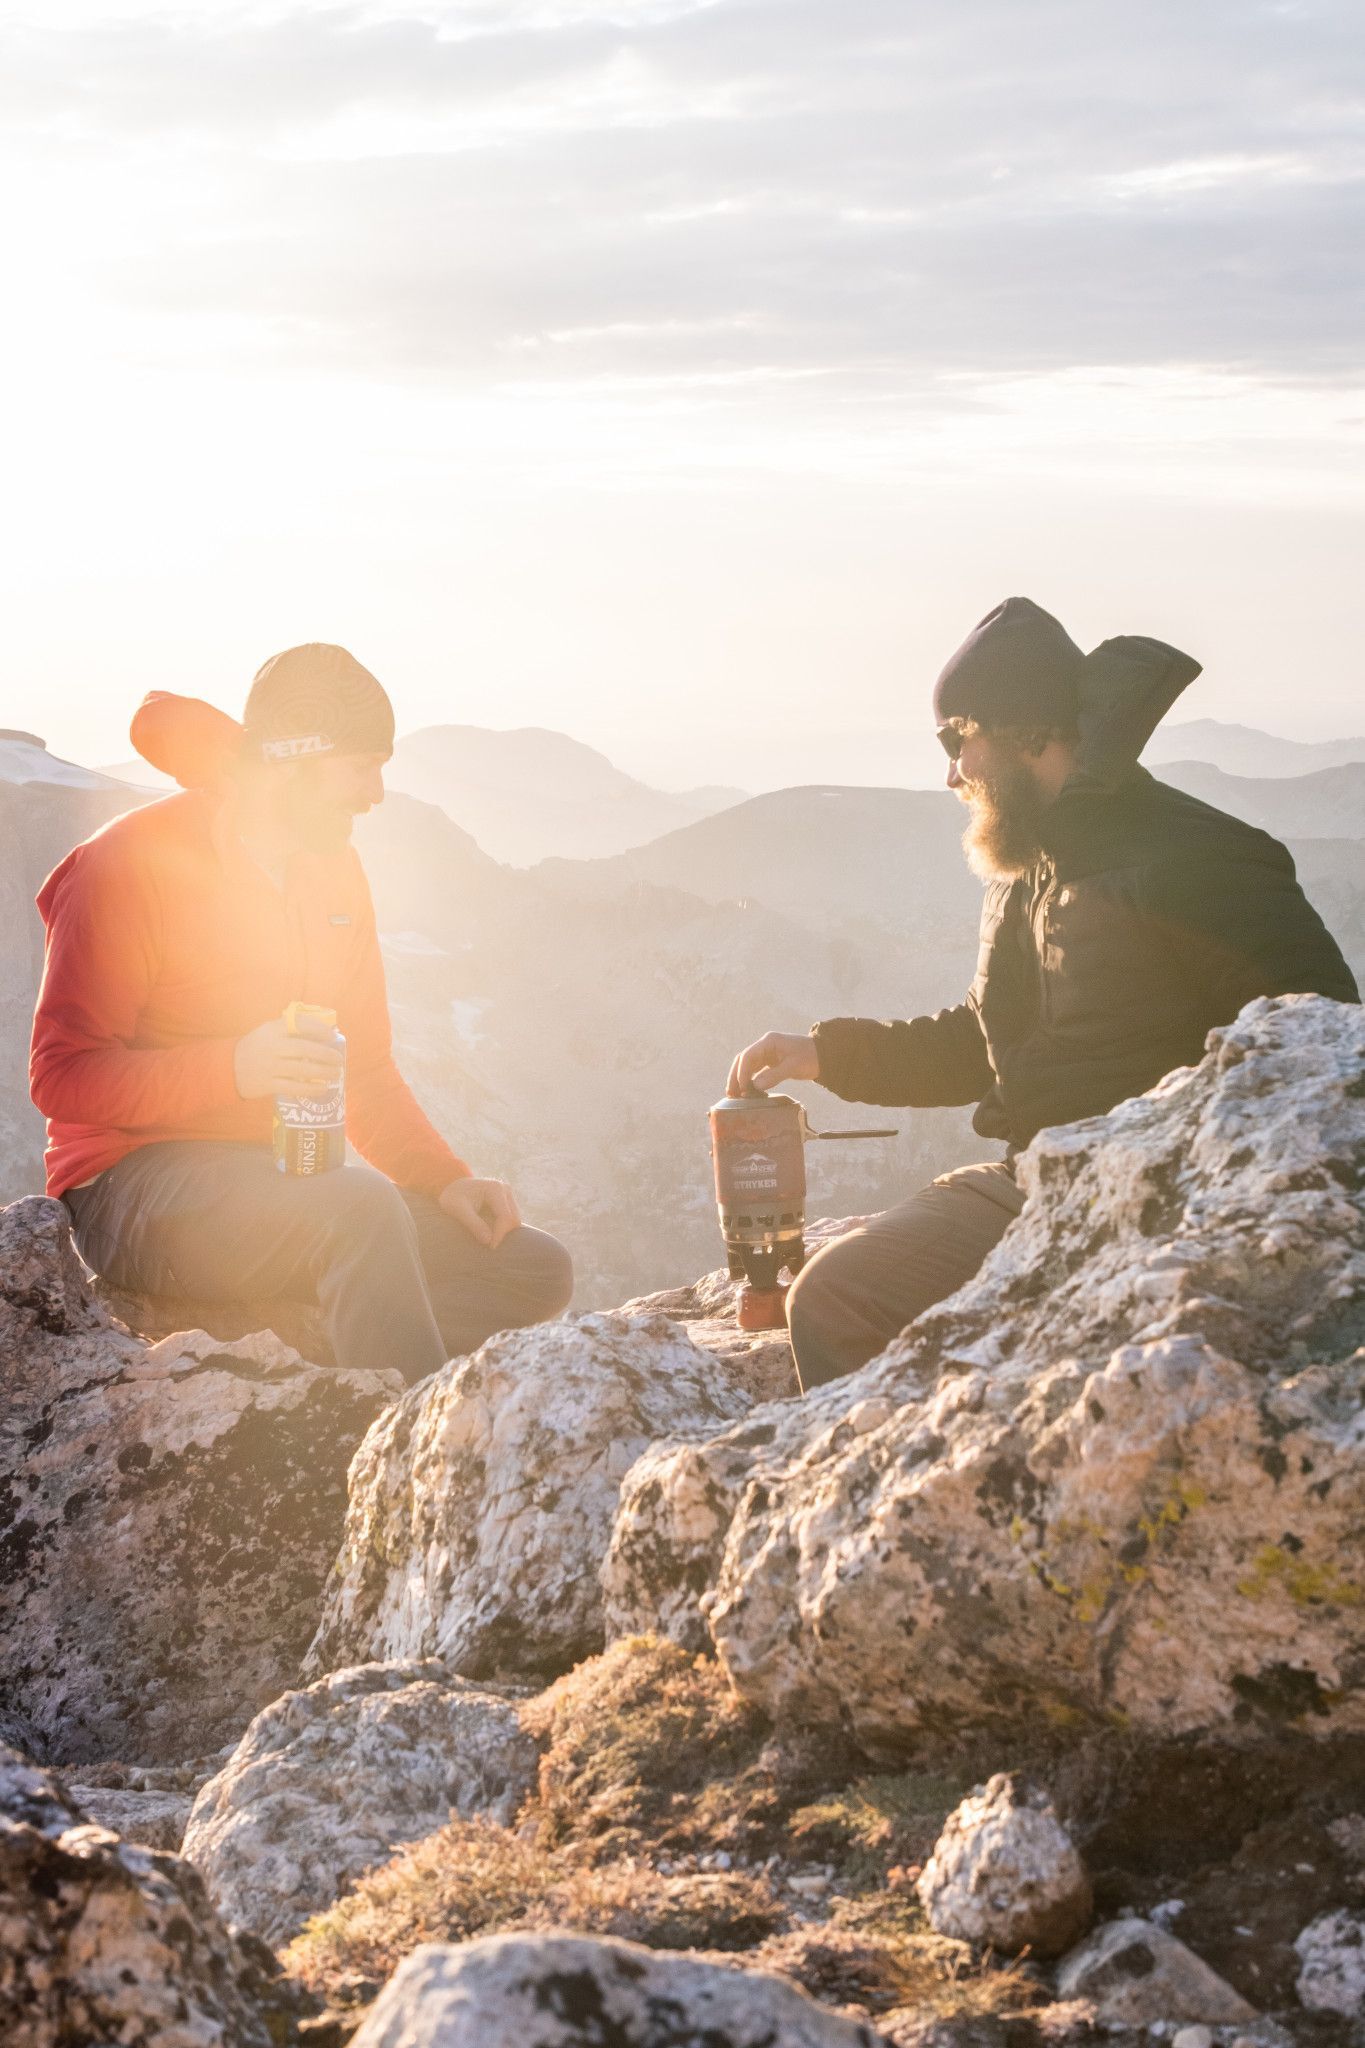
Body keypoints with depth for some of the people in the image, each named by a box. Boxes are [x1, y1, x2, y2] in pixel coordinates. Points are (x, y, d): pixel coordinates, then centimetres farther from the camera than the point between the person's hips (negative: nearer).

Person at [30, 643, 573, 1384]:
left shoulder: (333, 868, 14)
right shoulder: (132, 863, -10)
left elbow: (366, 1069, 19)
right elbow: (61, 1077, -15)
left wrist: (445, 1180, 1)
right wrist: (232, 1068, -29)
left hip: (289, 1177, 8)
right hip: (137, 1182, -8)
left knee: (535, 1270, -9)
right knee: (359, 1205, -37)